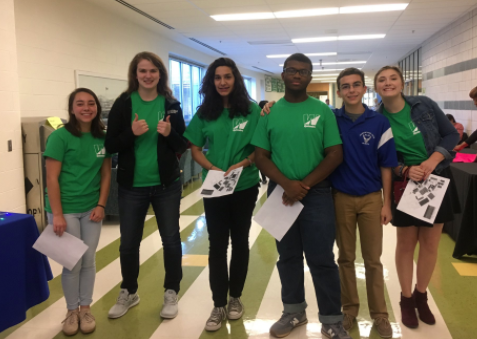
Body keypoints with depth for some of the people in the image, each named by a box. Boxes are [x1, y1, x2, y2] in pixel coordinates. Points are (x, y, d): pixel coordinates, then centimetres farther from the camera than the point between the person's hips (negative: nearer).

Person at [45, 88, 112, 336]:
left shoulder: (102, 138, 3)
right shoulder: (60, 136, -10)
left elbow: (106, 175, 7)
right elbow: (52, 179, -12)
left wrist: (101, 205, -1)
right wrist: (57, 215, -15)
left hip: (91, 209, 4)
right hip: (65, 209, -3)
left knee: (89, 260, 9)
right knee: (72, 263, 2)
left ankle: (86, 308, 25)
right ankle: (72, 311, 21)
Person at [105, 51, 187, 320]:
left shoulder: (171, 104, 0)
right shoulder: (123, 104, -2)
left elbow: (183, 145, 2)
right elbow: (110, 145, -4)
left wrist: (169, 134, -17)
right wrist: (131, 133, -20)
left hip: (167, 184, 0)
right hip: (131, 186, 0)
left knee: (171, 239, 9)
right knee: (128, 242, 11)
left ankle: (172, 293, 26)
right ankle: (129, 293, 32)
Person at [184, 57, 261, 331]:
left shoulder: (251, 110, -4)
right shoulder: (204, 113, 2)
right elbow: (195, 149, 4)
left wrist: (242, 164, -21)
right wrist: (212, 168, -13)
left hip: (245, 187, -1)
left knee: (239, 242, 12)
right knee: (217, 245, 4)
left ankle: (236, 297, 28)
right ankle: (219, 305, 14)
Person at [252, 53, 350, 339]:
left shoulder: (323, 111, 0)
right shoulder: (270, 113, 4)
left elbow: (335, 155, -4)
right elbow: (261, 156, 1)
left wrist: (305, 185, -13)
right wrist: (287, 184, -14)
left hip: (317, 194, -2)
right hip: (281, 194, 2)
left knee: (322, 259, 0)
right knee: (288, 257, 13)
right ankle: (294, 312, 30)